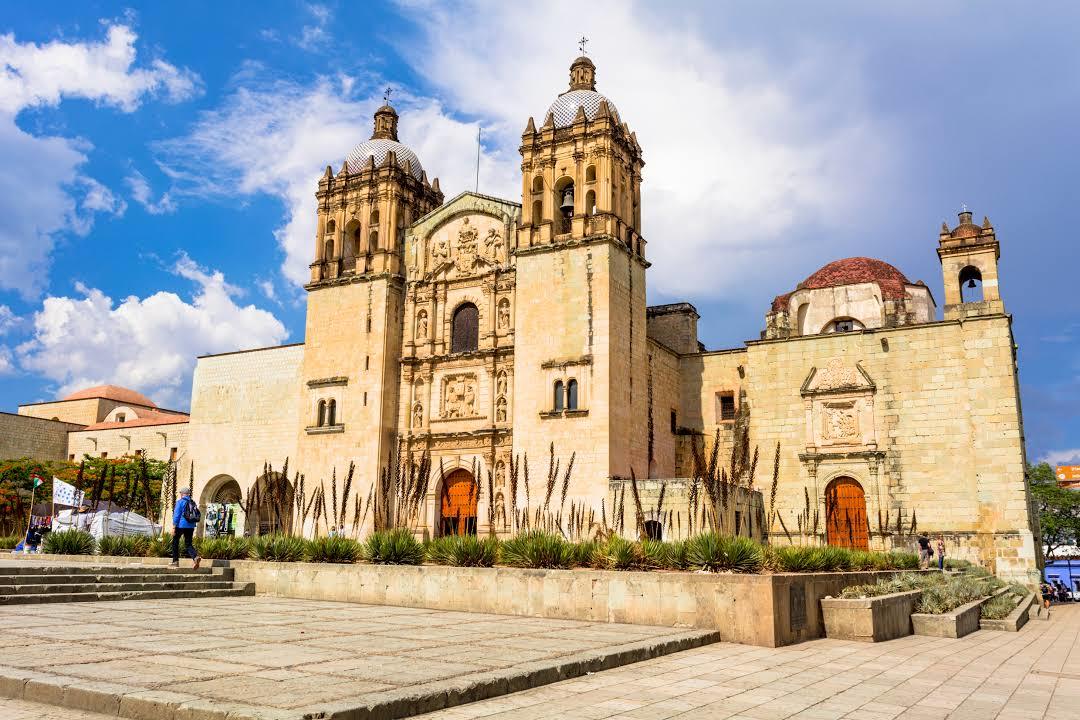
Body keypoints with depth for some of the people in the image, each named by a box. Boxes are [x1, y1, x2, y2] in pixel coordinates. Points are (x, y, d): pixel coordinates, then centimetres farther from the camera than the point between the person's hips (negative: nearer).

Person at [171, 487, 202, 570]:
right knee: (188, 544, 5)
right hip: (191, 526, 5)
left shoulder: (180, 502, -6)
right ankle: (196, 557, -21)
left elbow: (176, 515, -12)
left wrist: (173, 527, -11)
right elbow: (196, 516, 16)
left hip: (181, 526, -5)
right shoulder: (193, 503, 13)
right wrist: (193, 530, 22)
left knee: (175, 542, 14)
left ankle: (175, 561, 16)